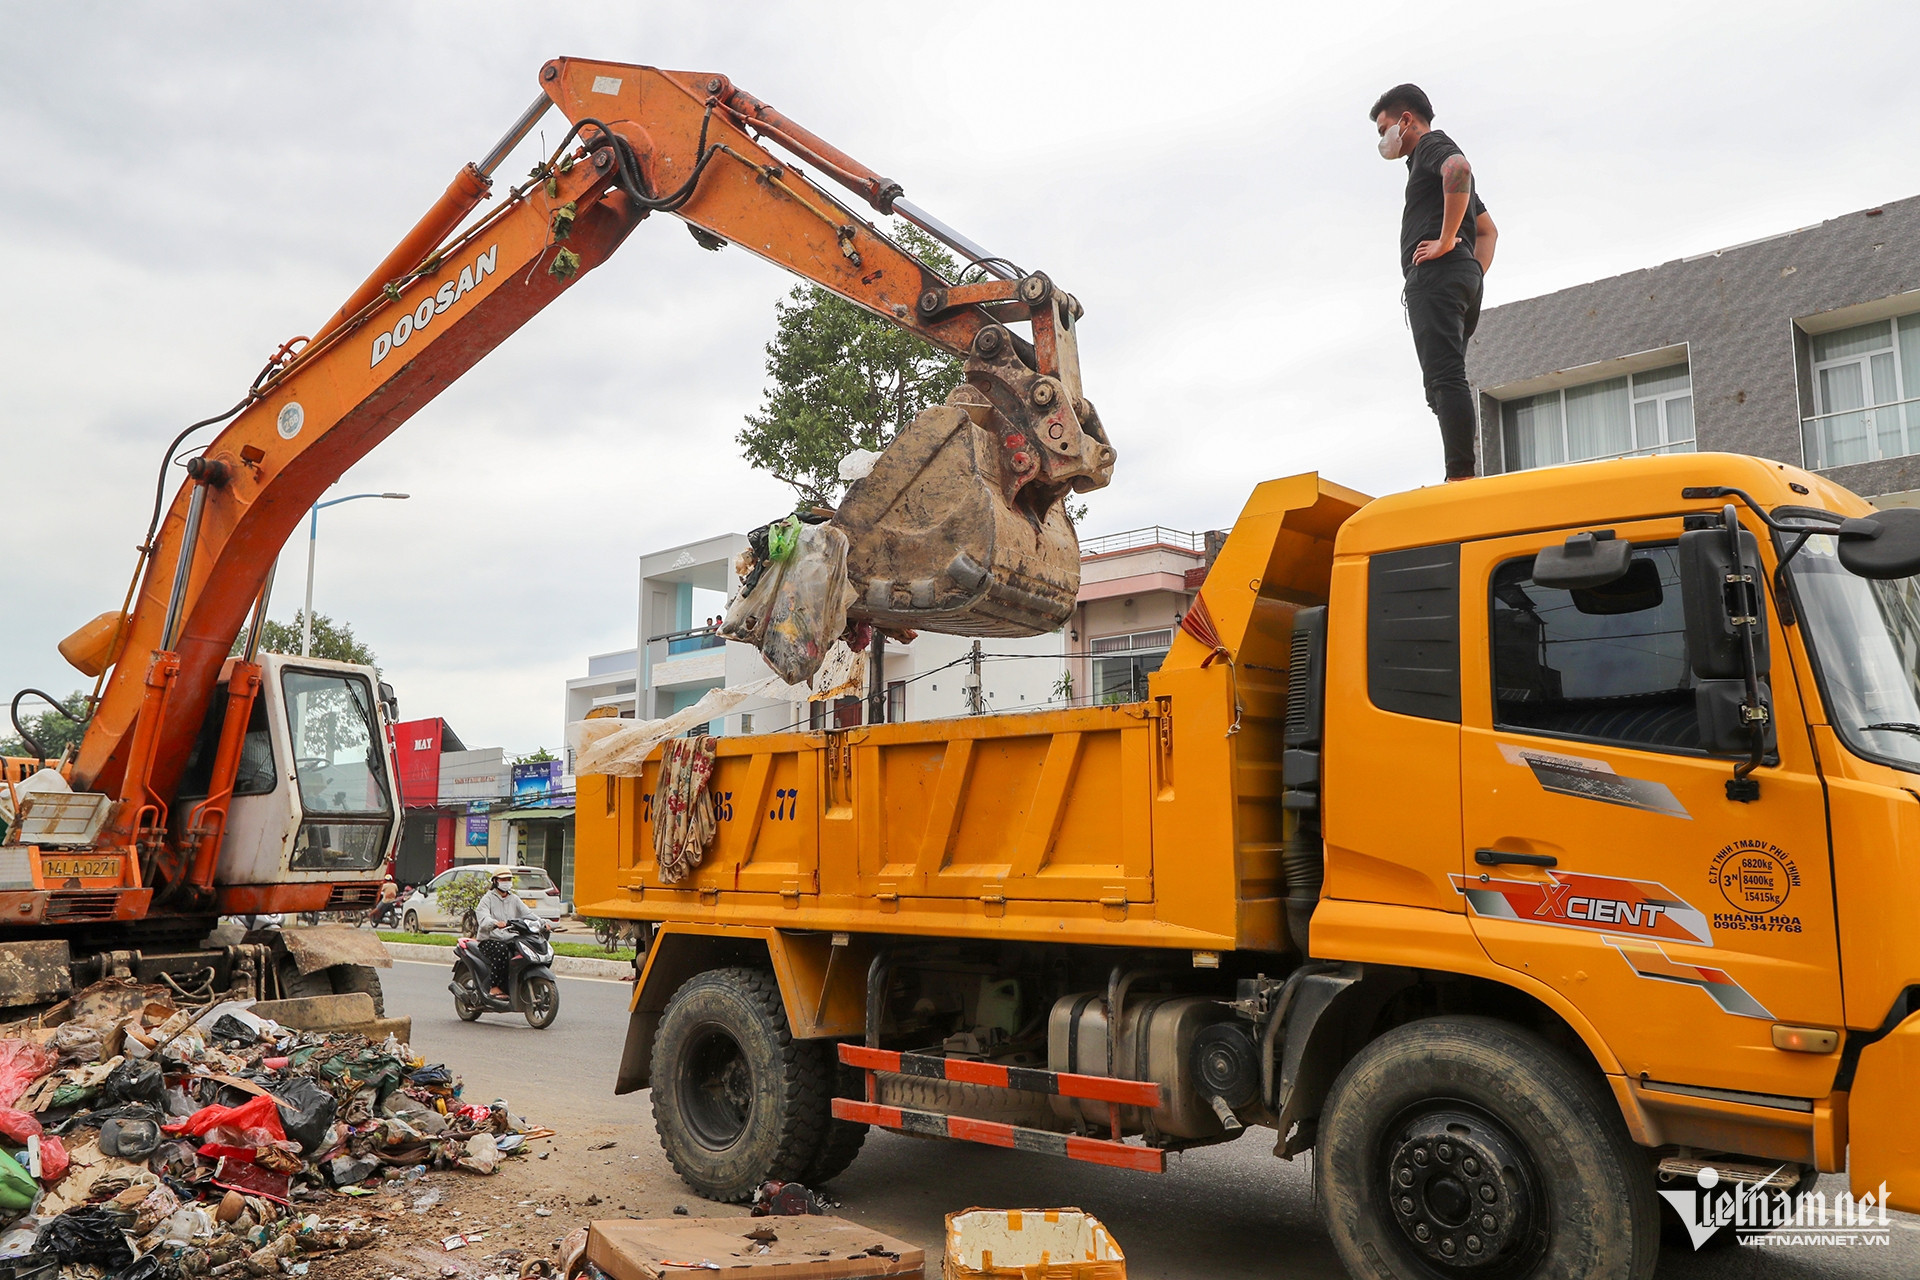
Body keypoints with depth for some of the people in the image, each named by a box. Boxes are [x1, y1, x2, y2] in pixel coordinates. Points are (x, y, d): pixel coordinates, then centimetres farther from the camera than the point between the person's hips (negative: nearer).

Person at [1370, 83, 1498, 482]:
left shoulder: (1431, 145, 6)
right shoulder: (1436, 162, 34)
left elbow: (1459, 168, -21)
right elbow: (1489, 230, 37)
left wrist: (1446, 240, -19)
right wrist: (1474, 278, 23)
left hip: (1436, 275, -10)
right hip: (1464, 281, 10)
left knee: (1446, 379, -19)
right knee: (1444, 385, 5)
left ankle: (1461, 475, -28)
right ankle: (1462, 477, -2)